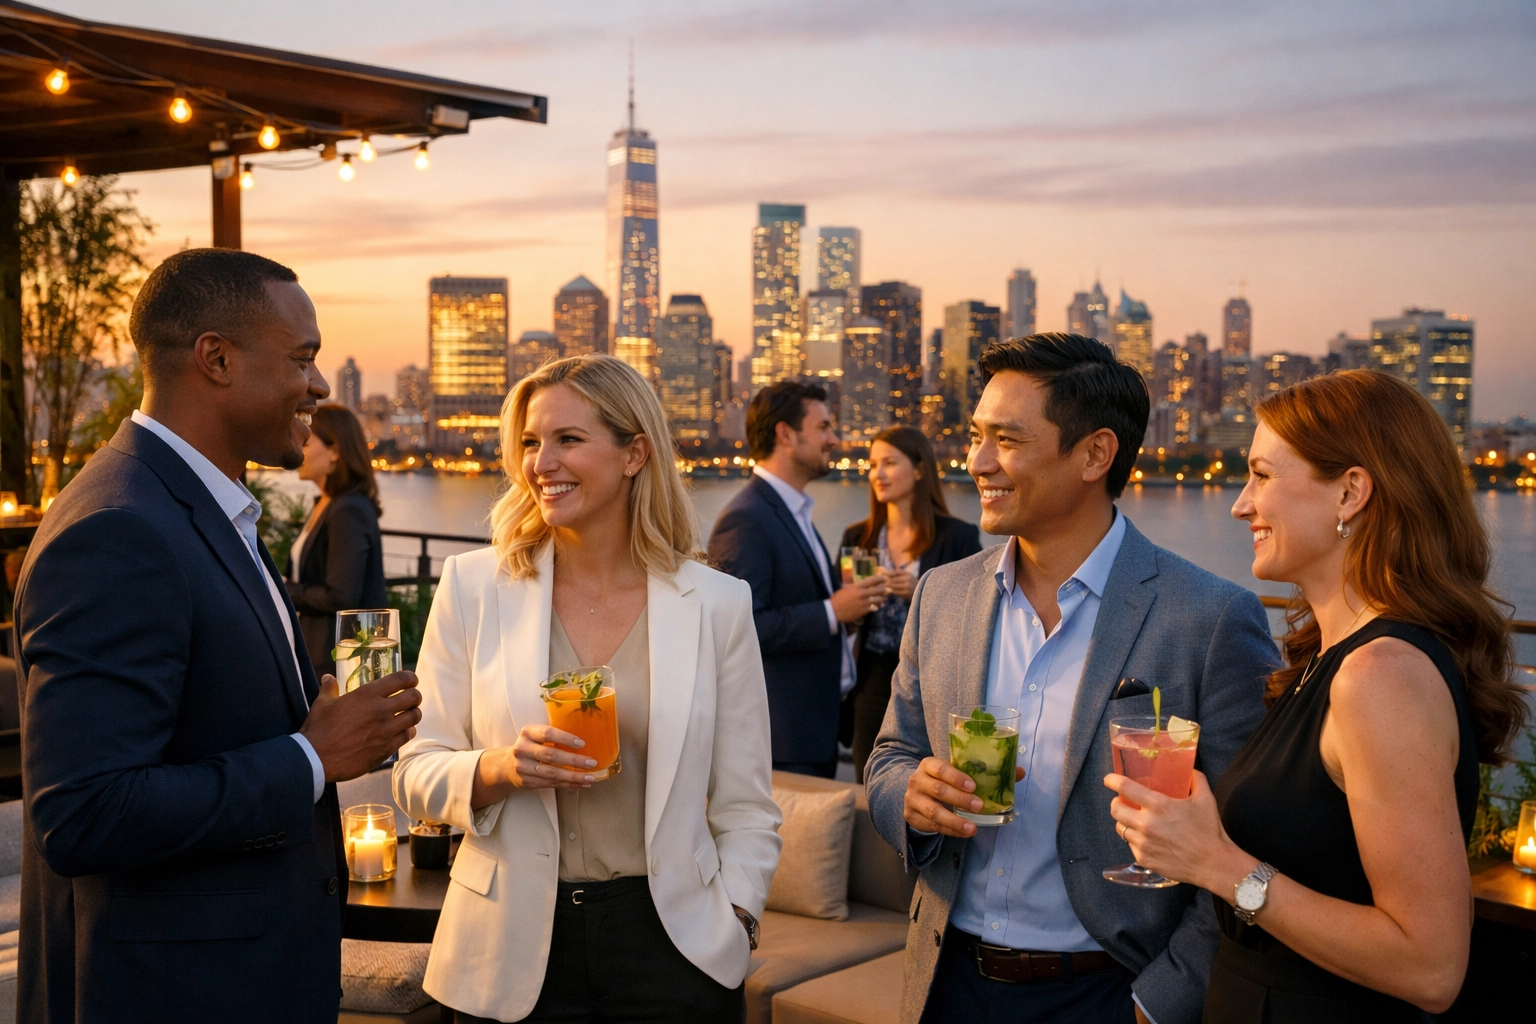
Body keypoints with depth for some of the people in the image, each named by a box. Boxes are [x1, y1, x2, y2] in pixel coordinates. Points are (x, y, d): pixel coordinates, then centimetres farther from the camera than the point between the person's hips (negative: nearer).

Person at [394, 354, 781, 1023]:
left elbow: (745, 808, 5)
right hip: (514, 944, 1)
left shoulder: (717, 604, 0)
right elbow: (417, 774, 1)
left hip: (667, 939, 0)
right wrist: (499, 768, -17)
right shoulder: (473, 586, 0)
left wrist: (732, 930, -6)